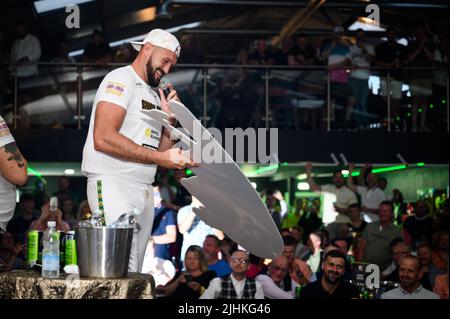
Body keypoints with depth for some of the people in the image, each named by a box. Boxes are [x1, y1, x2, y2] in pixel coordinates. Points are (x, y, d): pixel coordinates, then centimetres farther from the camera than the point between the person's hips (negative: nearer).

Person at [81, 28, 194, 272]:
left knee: (134, 276, 5)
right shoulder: (121, 79, -3)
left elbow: (162, 151, 20)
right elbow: (103, 138, -19)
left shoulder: (154, 96, 23)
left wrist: (169, 119, 5)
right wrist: (160, 158, -19)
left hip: (144, 190, 9)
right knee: (123, 272, -19)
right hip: (113, 184, -9)